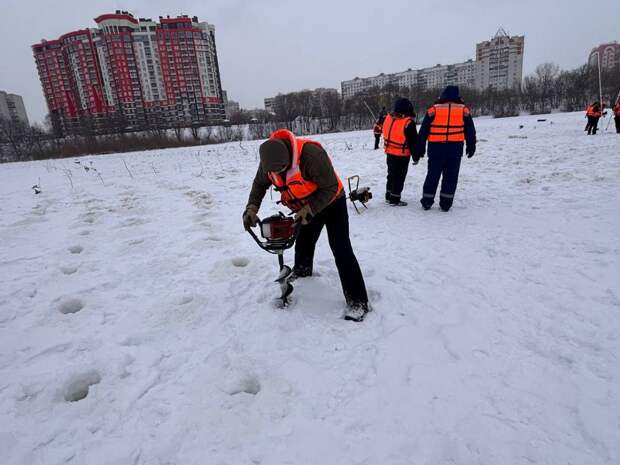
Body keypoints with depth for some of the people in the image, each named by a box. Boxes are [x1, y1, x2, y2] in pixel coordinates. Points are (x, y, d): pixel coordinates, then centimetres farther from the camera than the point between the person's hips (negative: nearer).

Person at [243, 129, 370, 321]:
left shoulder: (310, 154, -38)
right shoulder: (270, 158, -16)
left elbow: (331, 187, -28)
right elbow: (260, 184, 2)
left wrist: (309, 210, -31)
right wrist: (252, 207, -13)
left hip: (332, 203, -6)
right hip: (307, 209, 6)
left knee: (341, 251, -12)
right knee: (303, 247, 17)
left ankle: (358, 302, -6)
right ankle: (300, 278, 44)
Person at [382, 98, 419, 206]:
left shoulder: (388, 118, 1)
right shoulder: (409, 123, -19)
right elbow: (413, 142, -13)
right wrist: (416, 157, -2)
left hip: (390, 153, 7)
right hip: (402, 155, -6)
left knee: (391, 175, 19)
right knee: (399, 177, 4)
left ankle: (389, 196, 29)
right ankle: (395, 200, 9)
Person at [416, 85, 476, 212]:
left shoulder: (433, 109, 0)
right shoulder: (463, 110, 4)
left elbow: (423, 130, -1)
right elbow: (470, 131, 10)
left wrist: (420, 148, 5)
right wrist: (471, 147, 20)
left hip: (436, 148, 0)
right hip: (455, 148, 1)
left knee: (433, 174, 10)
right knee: (451, 176, 8)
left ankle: (427, 201, 14)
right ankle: (446, 203, 10)